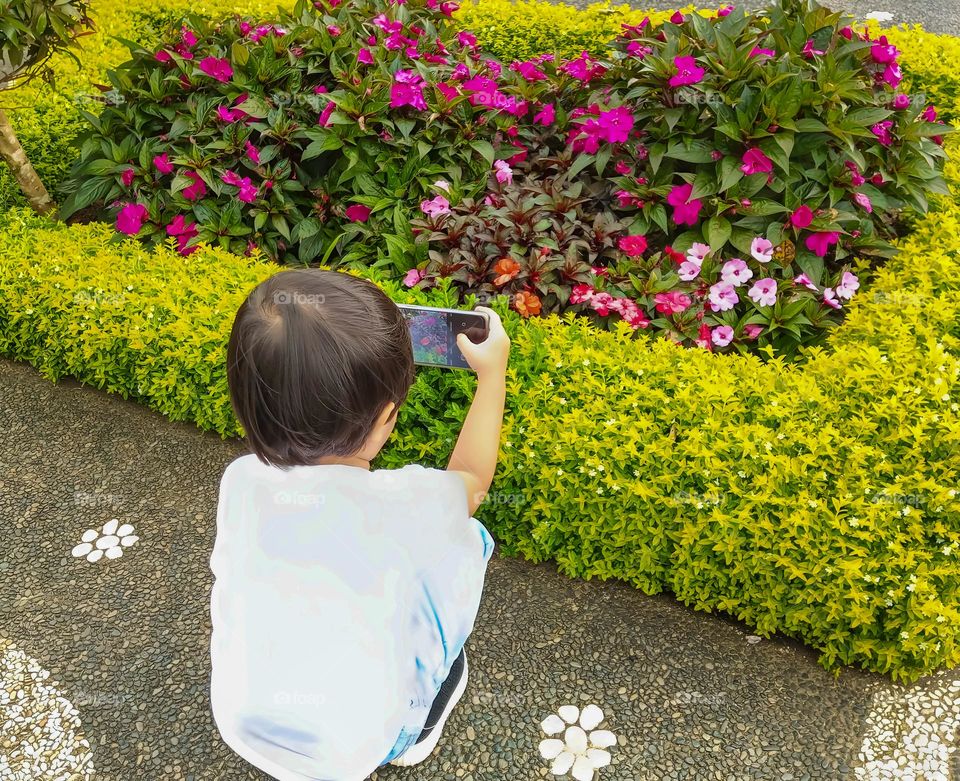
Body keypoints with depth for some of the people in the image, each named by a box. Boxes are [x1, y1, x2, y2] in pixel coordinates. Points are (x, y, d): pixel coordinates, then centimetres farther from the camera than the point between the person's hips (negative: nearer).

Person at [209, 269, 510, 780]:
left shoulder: (239, 481, -18)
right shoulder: (408, 505, -27)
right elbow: (471, 479, -1)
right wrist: (493, 373, 9)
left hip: (240, 727, 4)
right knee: (466, 539, 5)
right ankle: (422, 722, 22)